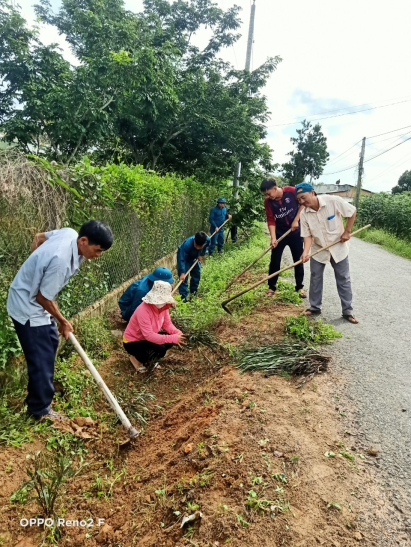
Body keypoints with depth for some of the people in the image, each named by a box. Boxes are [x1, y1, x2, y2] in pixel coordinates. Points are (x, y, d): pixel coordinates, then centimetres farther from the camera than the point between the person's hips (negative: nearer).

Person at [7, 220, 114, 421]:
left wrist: (36, 266, 15)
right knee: (41, 358, 1)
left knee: (50, 341, 24)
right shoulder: (61, 261, -36)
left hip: (33, 298, 10)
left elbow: (39, 237, 10)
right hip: (27, 306, -10)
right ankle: (40, 409, 21)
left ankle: (38, 392, 46)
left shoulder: (70, 233, -10)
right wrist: (63, 321, -9)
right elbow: (43, 298, -24)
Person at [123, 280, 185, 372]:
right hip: (132, 342, -8)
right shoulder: (143, 310, -34)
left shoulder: (163, 306, -11)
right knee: (161, 350, -26)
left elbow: (167, 324, -5)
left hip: (147, 338, 8)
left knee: (170, 341, -9)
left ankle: (146, 356, 10)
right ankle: (137, 358, 1)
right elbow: (149, 335, -38)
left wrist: (177, 332, -27)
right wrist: (173, 338, -39)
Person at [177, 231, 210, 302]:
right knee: (184, 278, -13)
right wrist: (182, 273, -47)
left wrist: (202, 254, -16)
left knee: (197, 275, 14)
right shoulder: (187, 244, -44)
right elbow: (181, 259, -43)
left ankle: (193, 293, 34)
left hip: (194, 258, 6)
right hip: (184, 256, -6)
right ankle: (184, 298, -7)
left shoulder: (207, 239, -30)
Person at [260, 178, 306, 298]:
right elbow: (271, 220, -11)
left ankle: (300, 286, 20)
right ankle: (271, 287, 16)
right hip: (279, 233, 1)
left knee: (298, 260, 7)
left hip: (295, 232, -1)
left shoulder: (292, 191, -18)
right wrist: (273, 238, -21)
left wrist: (296, 220, -11)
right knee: (275, 260, 2)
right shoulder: (268, 202, -12)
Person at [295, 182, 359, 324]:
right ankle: (315, 307, 23)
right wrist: (305, 252, -28)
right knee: (315, 279, 7)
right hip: (318, 250, 2)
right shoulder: (304, 214, -14)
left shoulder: (333, 201, -23)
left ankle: (348, 311, 17)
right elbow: (307, 235, -13)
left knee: (343, 280, 6)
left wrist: (347, 231, -10)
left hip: (338, 247, -2)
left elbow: (352, 211, -10)